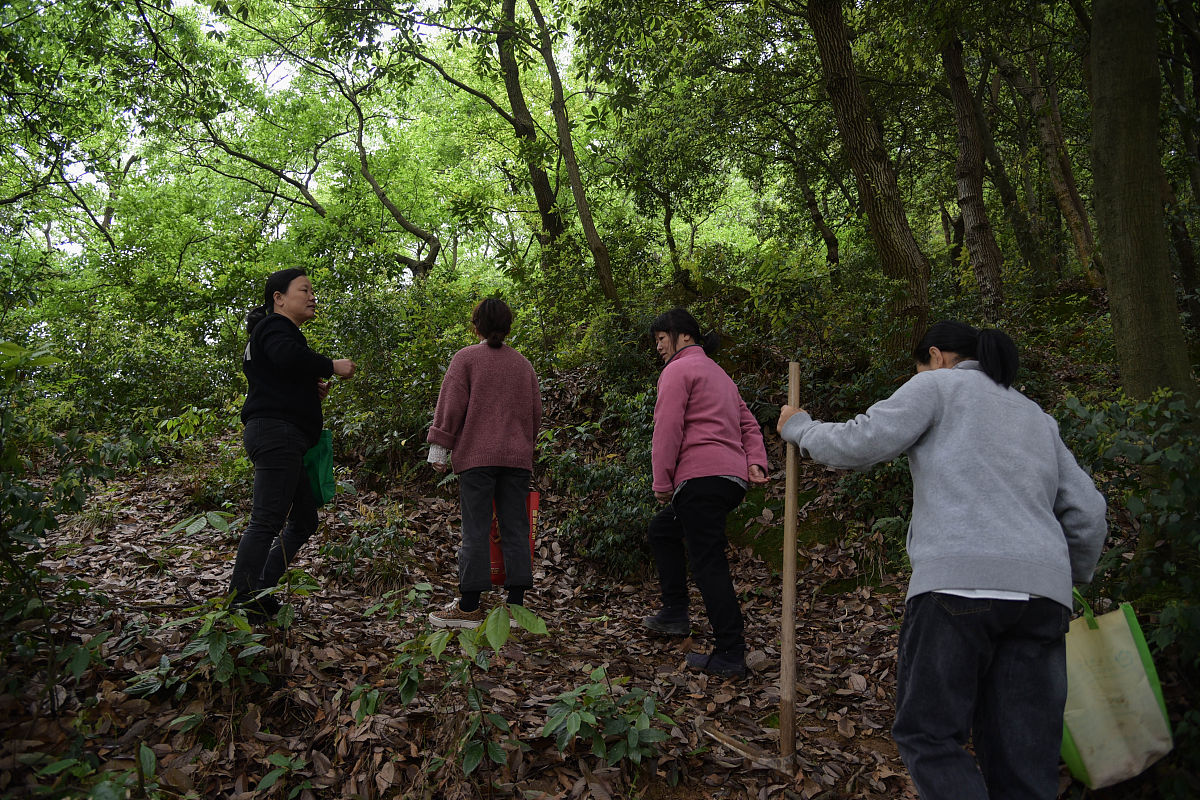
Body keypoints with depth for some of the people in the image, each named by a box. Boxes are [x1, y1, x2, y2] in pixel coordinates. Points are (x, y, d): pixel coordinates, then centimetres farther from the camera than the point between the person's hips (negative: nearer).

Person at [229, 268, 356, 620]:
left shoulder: (274, 332, 27)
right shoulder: (275, 326, -5)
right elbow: (287, 357, -29)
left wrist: (313, 390, 15)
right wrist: (331, 366, -15)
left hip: (281, 441, 11)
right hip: (277, 434, -11)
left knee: (304, 521, 14)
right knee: (267, 522, -13)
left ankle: (260, 593, 17)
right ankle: (240, 602, -10)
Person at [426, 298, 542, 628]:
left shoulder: (466, 358, 1)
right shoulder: (523, 364, 15)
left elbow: (451, 406, -4)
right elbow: (535, 412, 16)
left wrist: (439, 448, 0)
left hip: (477, 454, -4)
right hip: (517, 456, 4)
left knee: (476, 529, -3)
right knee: (515, 528, 5)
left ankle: (469, 606, 1)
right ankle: (516, 604, 7)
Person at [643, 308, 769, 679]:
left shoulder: (678, 369, -2)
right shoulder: (719, 374, 28)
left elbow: (667, 430, -12)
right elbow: (749, 424, 20)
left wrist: (662, 484, -7)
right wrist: (756, 462, 7)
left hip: (703, 477, -10)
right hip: (732, 478, 10)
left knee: (708, 565, -9)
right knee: (662, 529, 24)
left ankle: (730, 655, -10)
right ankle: (675, 614, 22)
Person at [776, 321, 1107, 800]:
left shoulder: (939, 385, 10)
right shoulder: (1034, 416, 28)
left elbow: (860, 444, -3)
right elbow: (1087, 514, 22)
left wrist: (799, 429, 15)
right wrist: (1074, 578, 39)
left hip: (960, 582, -6)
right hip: (1041, 596, 7)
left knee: (927, 735, 3)